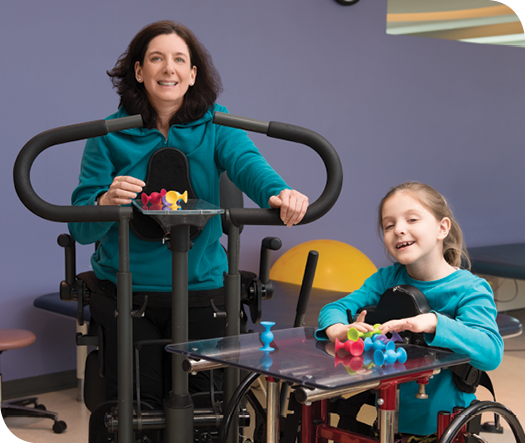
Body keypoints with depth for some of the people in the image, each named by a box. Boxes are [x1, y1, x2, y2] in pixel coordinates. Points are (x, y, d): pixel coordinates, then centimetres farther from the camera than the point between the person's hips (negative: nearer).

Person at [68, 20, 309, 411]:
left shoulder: (215, 125, 1)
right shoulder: (110, 135, -3)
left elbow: (246, 162, -21)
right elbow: (81, 229, -6)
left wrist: (278, 192, -43)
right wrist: (106, 202, -29)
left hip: (201, 288, 1)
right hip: (126, 289, -1)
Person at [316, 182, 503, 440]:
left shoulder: (470, 290, -11)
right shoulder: (387, 279, 4)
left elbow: (491, 353, -26)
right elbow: (335, 308, -1)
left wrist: (433, 322, -41)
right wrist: (339, 331, -26)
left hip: (440, 424, -4)